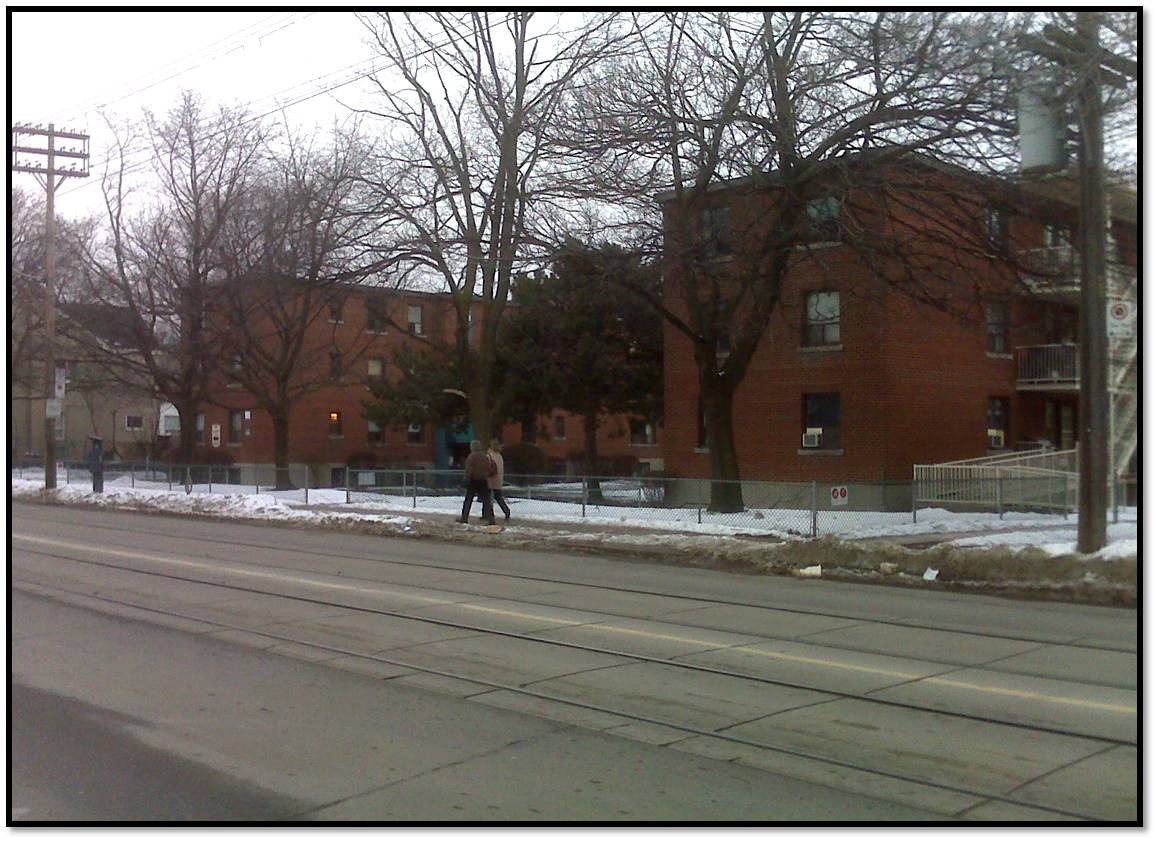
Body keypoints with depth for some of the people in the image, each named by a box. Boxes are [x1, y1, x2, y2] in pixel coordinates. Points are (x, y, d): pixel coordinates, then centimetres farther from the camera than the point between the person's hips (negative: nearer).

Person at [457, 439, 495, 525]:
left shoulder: (471, 456, -10)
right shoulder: (486, 457, 7)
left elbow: (469, 470, -16)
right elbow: (489, 470, 9)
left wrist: (467, 480, -11)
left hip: (473, 481, -3)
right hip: (483, 481, 3)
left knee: (468, 500, 9)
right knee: (486, 500, 2)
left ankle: (464, 518, 13)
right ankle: (491, 519, -6)